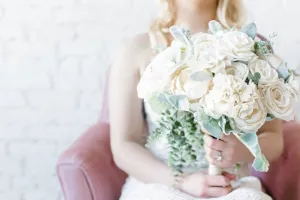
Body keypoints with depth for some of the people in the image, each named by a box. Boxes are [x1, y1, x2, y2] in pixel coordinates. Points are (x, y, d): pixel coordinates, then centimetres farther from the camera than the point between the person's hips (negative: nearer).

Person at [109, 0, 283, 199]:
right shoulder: (137, 50, -3)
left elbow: (273, 139, 5)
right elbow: (123, 147, -2)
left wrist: (242, 151, -18)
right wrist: (181, 181, -18)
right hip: (158, 183, -1)